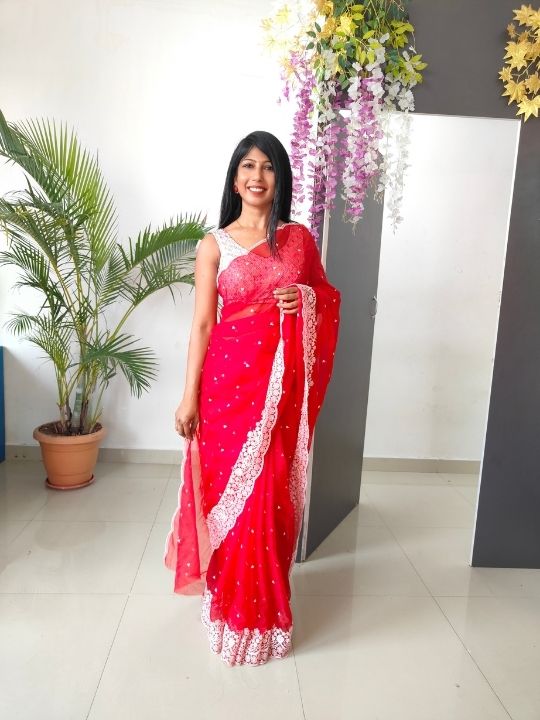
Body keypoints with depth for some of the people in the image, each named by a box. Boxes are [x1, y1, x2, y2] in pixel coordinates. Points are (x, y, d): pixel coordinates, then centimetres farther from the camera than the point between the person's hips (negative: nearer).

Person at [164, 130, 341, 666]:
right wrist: (189, 396, -7)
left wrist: (306, 300, -7)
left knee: (272, 496, 8)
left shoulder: (299, 237, 8)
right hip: (229, 379, -1)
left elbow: (327, 296, 17)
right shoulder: (214, 245, 1)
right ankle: (233, 612, 28)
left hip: (284, 383, 2)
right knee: (230, 491, 6)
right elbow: (202, 324, -2)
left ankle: (266, 609, 30)